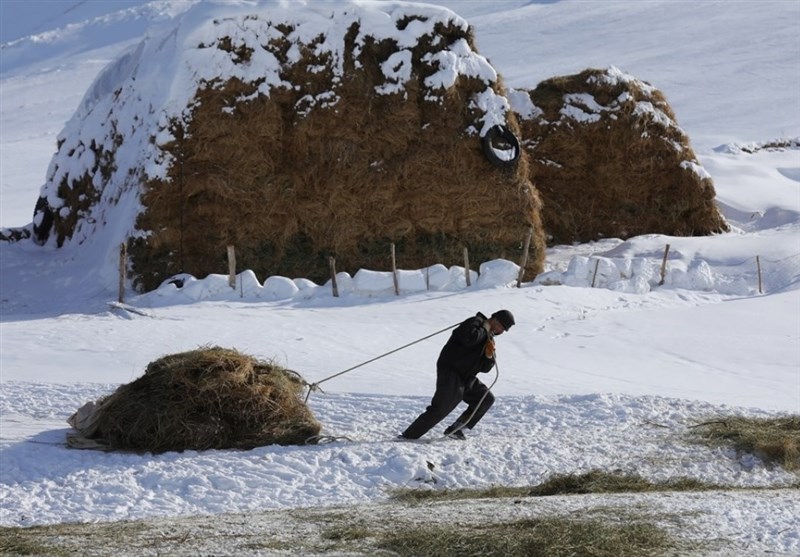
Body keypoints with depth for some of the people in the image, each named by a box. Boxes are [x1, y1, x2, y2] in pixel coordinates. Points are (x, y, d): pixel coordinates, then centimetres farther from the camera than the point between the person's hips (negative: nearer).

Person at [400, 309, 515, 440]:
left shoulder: (489, 338, 19)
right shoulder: (475, 323, -7)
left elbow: (485, 368, 16)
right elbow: (469, 338, -31)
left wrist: (489, 356, -5)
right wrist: (485, 329, -14)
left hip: (466, 377, 9)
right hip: (450, 372, -9)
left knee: (487, 398, 7)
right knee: (442, 408, -19)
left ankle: (456, 429, 7)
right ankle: (409, 436, -18)